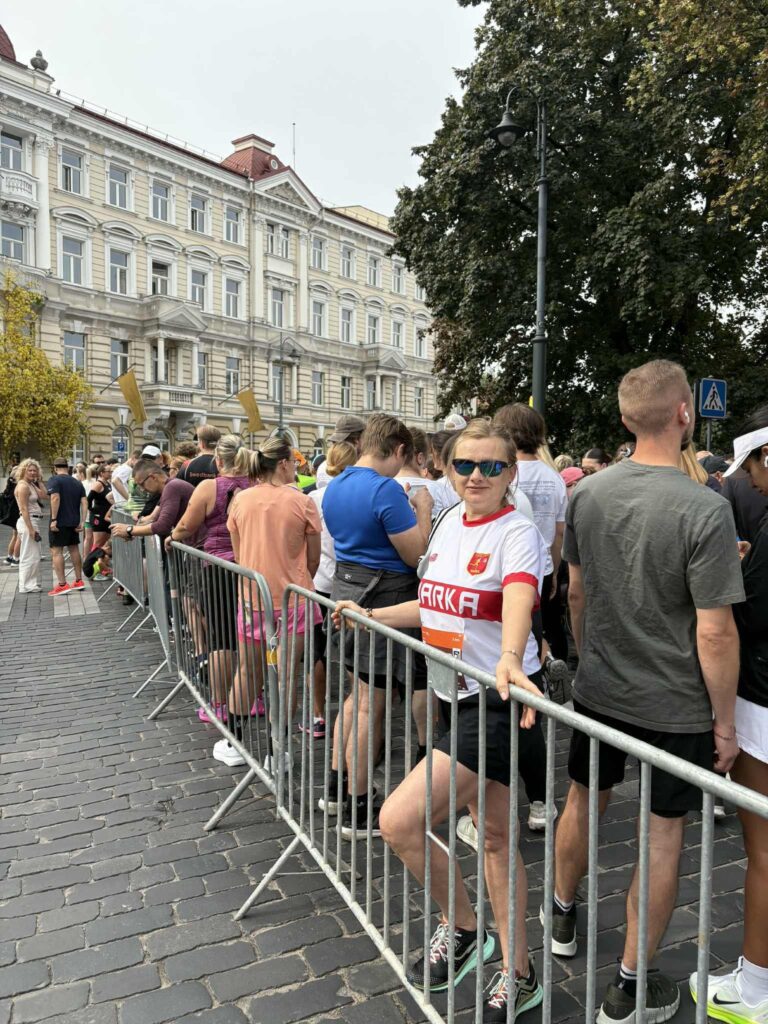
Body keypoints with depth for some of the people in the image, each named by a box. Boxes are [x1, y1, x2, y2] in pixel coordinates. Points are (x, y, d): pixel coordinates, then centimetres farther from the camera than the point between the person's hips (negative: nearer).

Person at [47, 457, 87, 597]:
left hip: (59, 522, -7)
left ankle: (62, 584, -10)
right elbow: (84, 502, 5)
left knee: (56, 551, -4)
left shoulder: (55, 480, -7)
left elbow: (55, 498, -21)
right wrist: (82, 522, 3)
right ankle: (78, 581, 24)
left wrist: (53, 519, -21)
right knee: (74, 549, 17)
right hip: (74, 522, 7)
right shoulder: (77, 482, 12)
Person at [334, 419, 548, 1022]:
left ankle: (461, 929, 17)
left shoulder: (517, 532, -15)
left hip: (500, 702, -8)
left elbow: (519, 602, -34)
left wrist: (508, 659, -52)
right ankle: (518, 974, 37)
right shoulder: (449, 525, 8)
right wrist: (372, 615, 17)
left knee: (398, 821, -11)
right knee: (494, 836, 19)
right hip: (459, 698, 8)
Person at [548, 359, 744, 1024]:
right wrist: (724, 721, -6)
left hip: (598, 690, 5)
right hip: (675, 706, -5)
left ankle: (563, 917, 47)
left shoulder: (588, 494, -5)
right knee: (665, 834, 12)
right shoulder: (706, 510, -21)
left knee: (584, 799, 23)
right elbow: (714, 632, -20)